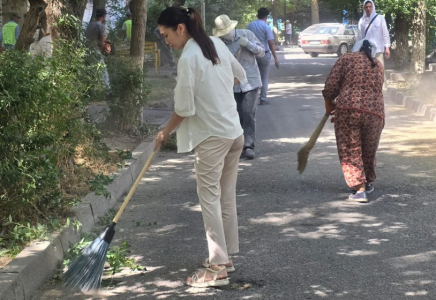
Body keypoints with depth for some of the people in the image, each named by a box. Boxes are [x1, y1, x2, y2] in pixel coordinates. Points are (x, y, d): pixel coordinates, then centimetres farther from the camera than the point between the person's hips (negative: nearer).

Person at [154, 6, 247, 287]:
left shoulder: (188, 58, -17)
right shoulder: (217, 43, 7)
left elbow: (184, 109, -16)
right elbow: (240, 75, 20)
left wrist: (165, 133, -1)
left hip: (212, 136, -8)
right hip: (235, 131, 9)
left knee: (210, 198, -4)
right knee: (227, 196, 14)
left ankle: (218, 268, -3)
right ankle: (226, 255, 23)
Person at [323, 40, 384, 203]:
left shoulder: (347, 58, 9)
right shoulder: (379, 66, 22)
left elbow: (331, 86, 0)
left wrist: (329, 104, 18)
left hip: (348, 109, -4)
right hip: (375, 112, 4)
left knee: (350, 151, 3)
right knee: (369, 151, 21)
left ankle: (359, 189, -7)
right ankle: (368, 183, 38)